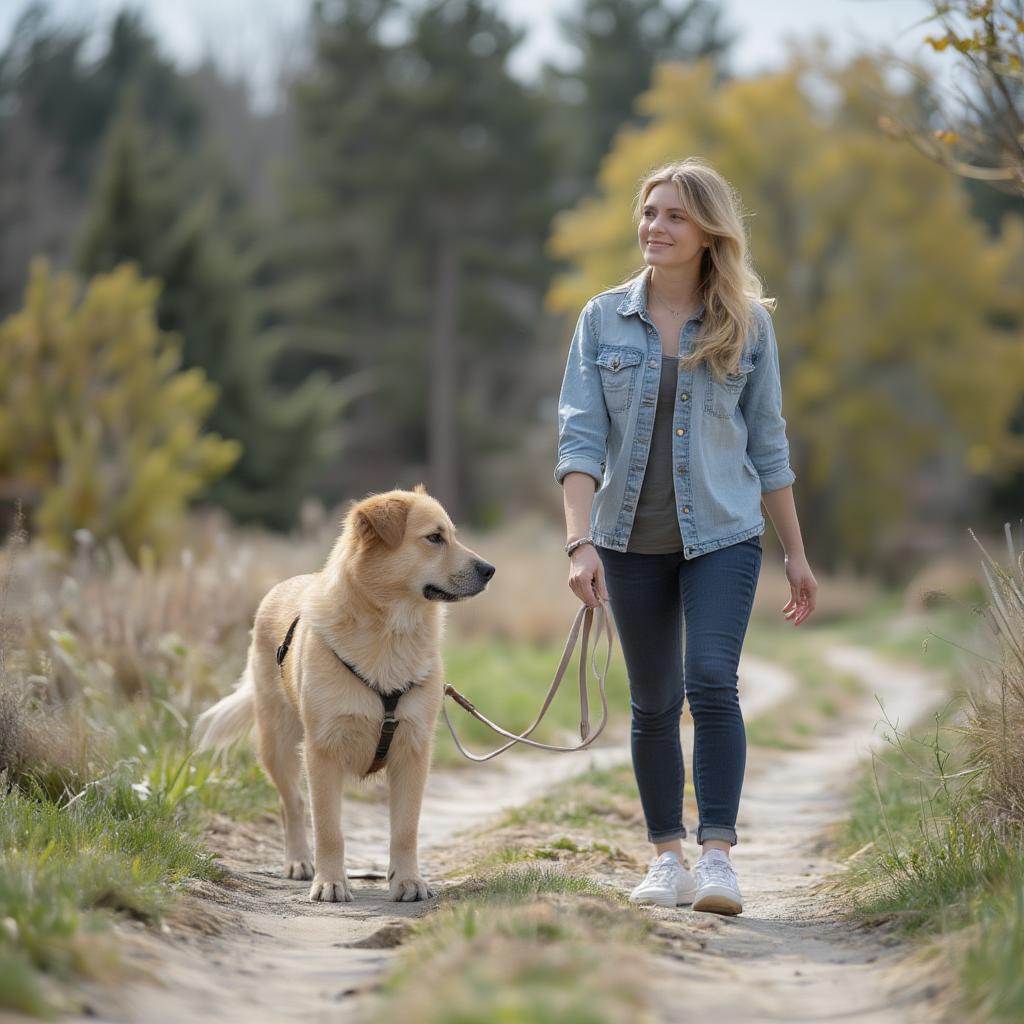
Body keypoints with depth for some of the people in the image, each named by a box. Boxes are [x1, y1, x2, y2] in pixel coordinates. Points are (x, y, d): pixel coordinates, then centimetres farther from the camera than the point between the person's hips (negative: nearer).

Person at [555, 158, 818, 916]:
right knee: (654, 705, 8)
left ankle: (718, 855, -17)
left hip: (723, 537, -2)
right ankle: (668, 859, 19)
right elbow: (581, 435, -6)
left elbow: (767, 444, 6)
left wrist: (797, 554, 8)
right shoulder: (604, 319, 0)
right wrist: (581, 543, -17)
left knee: (712, 681, -19)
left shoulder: (748, 325, 0)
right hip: (633, 540, 2)